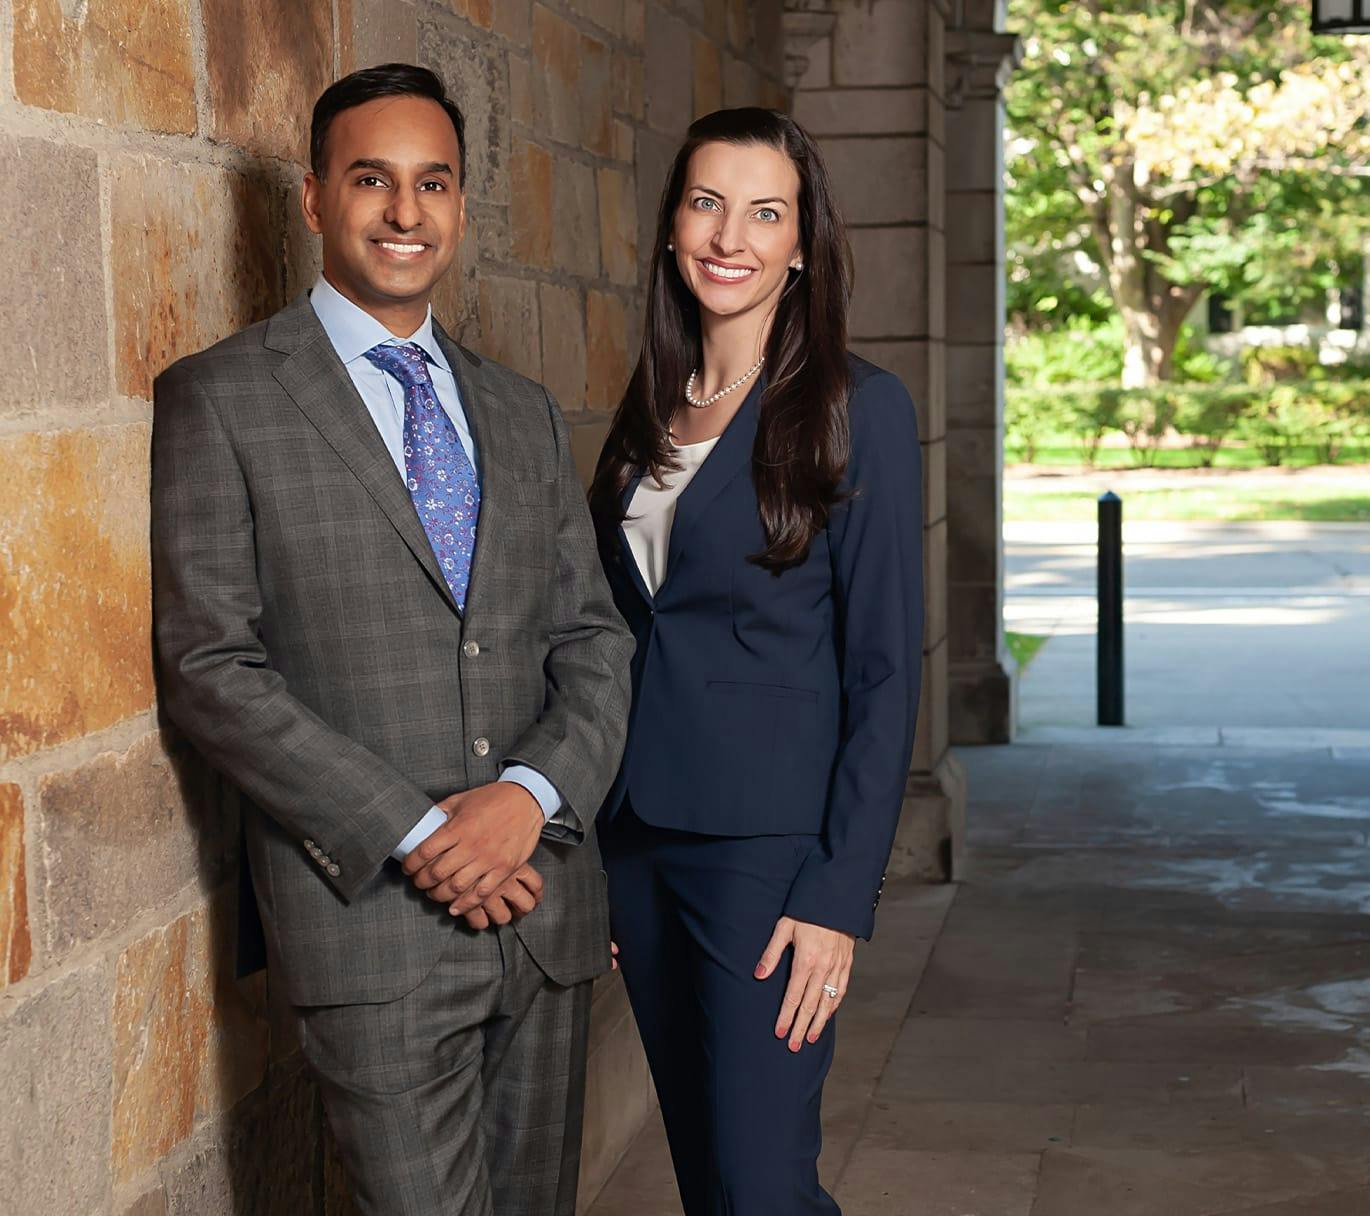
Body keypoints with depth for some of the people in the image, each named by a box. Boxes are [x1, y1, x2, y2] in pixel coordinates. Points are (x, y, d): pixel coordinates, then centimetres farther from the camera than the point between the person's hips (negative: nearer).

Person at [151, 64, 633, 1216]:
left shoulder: (525, 414, 14)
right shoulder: (219, 399, -2)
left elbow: (594, 640, 11)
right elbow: (209, 665, -9)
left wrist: (531, 793, -10)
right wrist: (410, 833, -15)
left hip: (543, 900, 5)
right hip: (370, 915, -5)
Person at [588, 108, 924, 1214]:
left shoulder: (859, 408, -8)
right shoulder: (649, 409, 10)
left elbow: (885, 668, -10)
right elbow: (614, 632, 14)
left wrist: (840, 895, -15)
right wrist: (595, 854, 10)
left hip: (766, 843, -6)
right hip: (638, 837, 6)